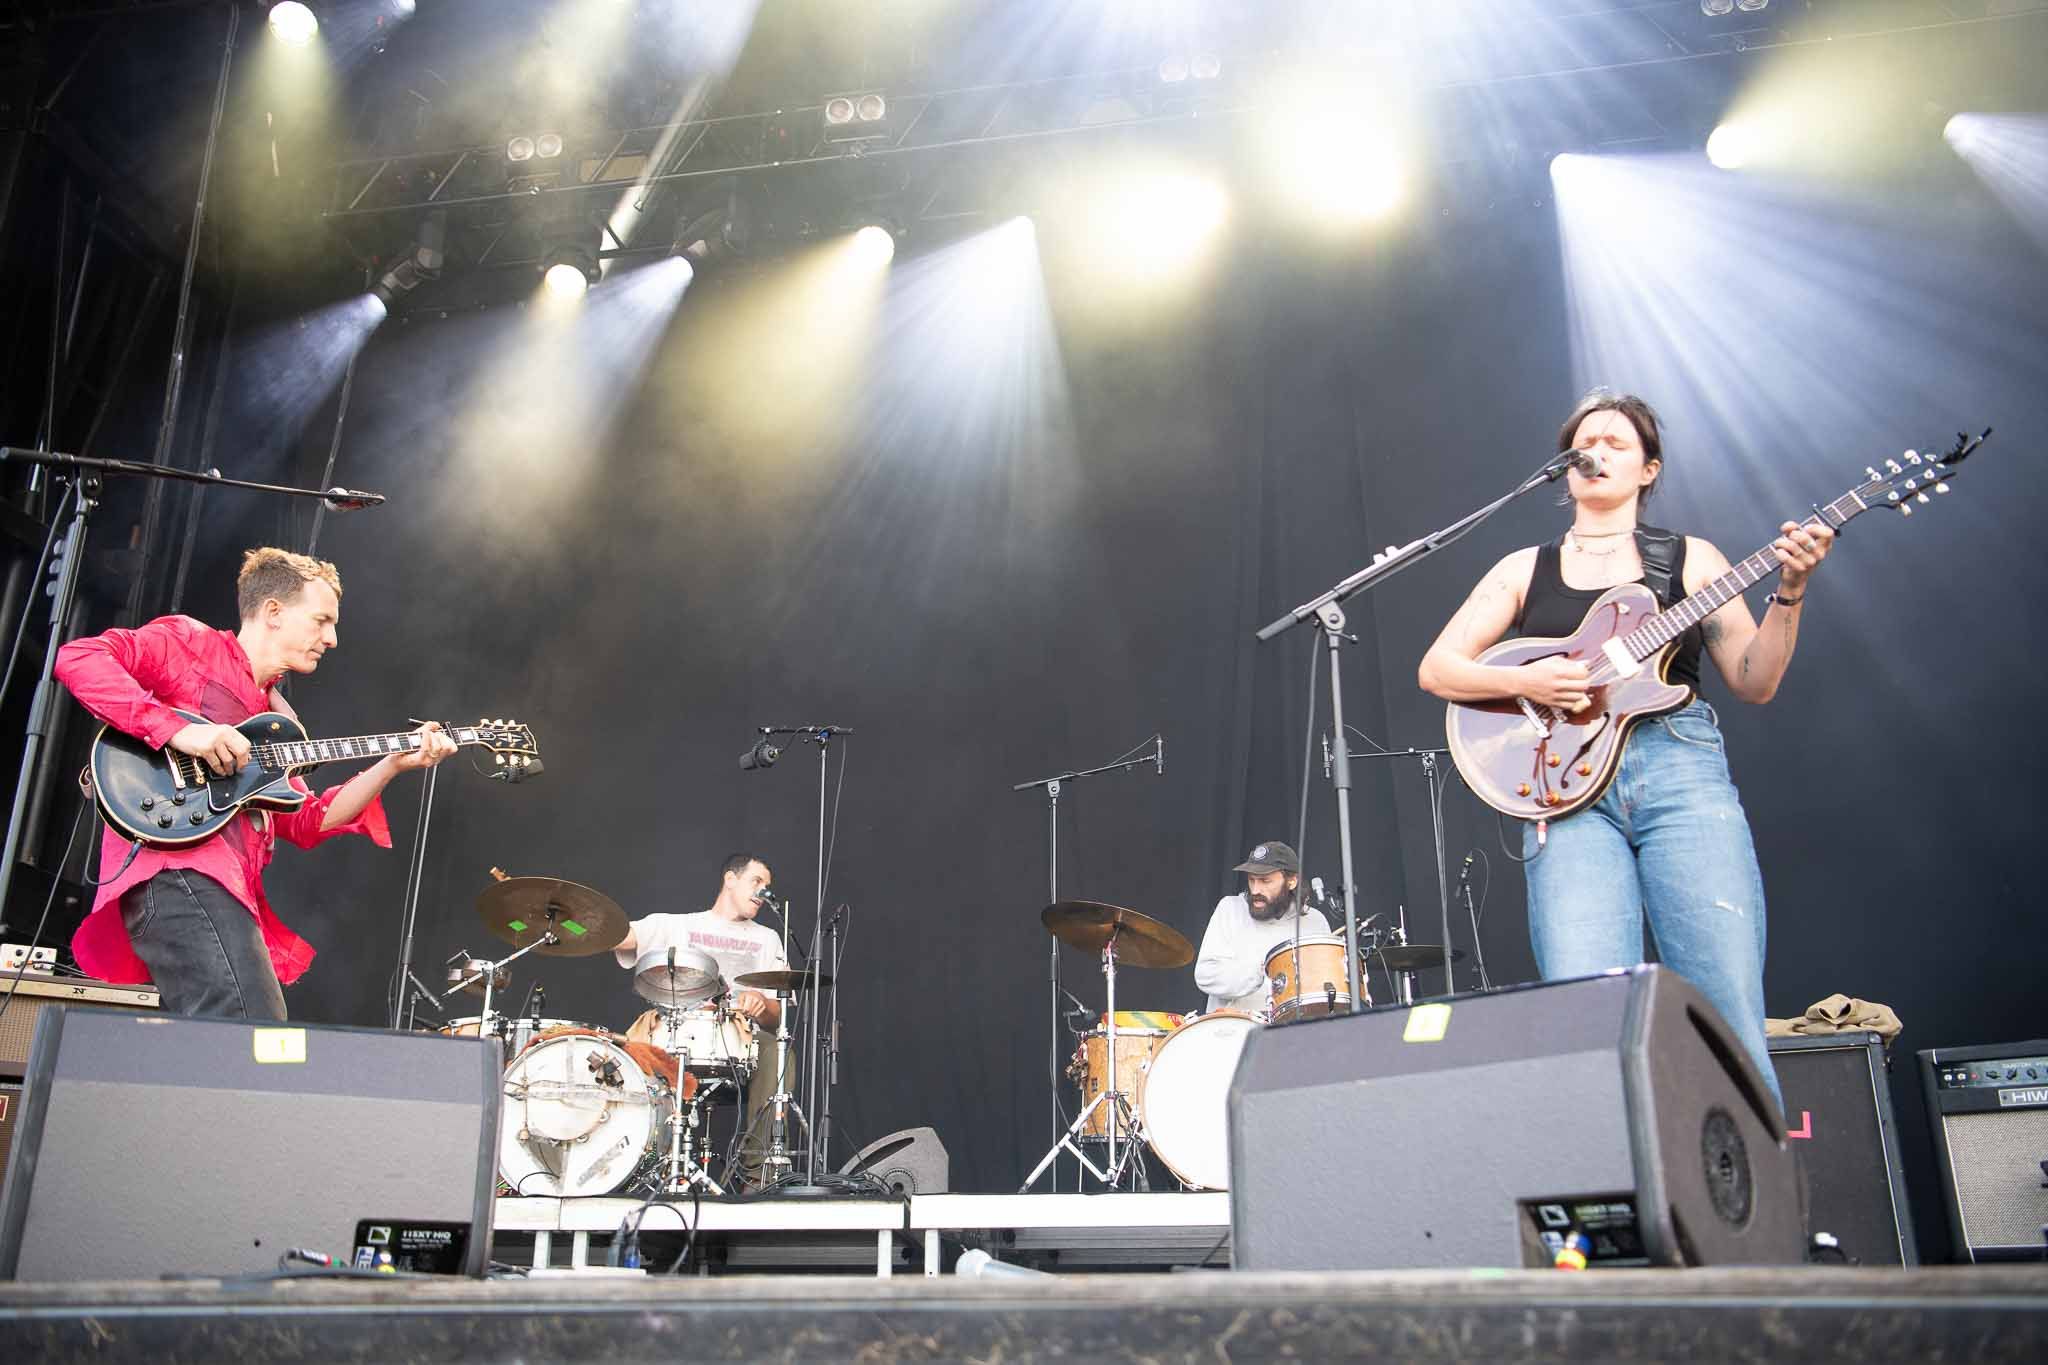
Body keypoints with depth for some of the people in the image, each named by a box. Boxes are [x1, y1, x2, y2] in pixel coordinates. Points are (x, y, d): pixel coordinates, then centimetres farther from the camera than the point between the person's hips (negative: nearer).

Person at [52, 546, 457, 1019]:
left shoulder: (276, 719, 29)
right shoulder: (190, 642, 9)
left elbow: (305, 823, 21)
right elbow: (78, 658, -7)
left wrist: (392, 764, 12)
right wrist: (178, 729, -16)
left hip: (229, 884, 9)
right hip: (176, 870, -9)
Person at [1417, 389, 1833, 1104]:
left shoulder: (1689, 557, 18)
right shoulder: (1525, 569, 19)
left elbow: (1754, 681, 11)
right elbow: (1435, 669, 12)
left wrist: (1789, 591, -4)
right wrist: (1524, 681, -6)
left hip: (1680, 772, 0)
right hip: (1568, 788, 0)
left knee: (1728, 1014, -11)